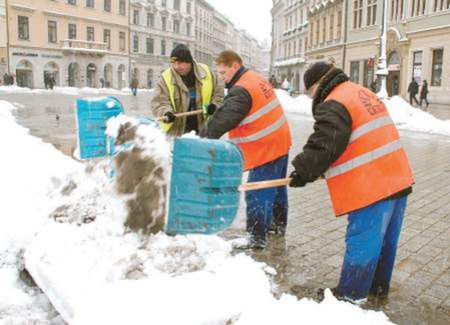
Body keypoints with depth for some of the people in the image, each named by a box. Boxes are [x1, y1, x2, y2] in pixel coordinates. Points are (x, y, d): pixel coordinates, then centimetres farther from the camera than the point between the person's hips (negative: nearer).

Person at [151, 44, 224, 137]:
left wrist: (214, 105, -8)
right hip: (176, 131, -2)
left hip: (202, 129, 2)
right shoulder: (166, 78, -11)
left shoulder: (206, 72, -5)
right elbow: (159, 102, -14)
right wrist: (166, 113, -34)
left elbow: (219, 91, 8)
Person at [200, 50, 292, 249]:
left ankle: (256, 238, 3)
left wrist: (202, 138, -26)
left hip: (264, 149, -10)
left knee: (257, 194, -3)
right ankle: (279, 223, 39)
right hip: (280, 143, 10)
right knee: (277, 186, 22)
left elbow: (223, 119, -28)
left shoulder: (241, 90, -21)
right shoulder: (258, 79, 10)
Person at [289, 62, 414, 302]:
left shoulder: (333, 106, -14)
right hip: (397, 179, 10)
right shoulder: (363, 93, 18)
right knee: (384, 239, 20)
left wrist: (303, 172, -3)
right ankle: (378, 286, 36)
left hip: (372, 188, -10)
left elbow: (323, 147, -20)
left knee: (361, 243, 2)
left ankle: (350, 296, 15)